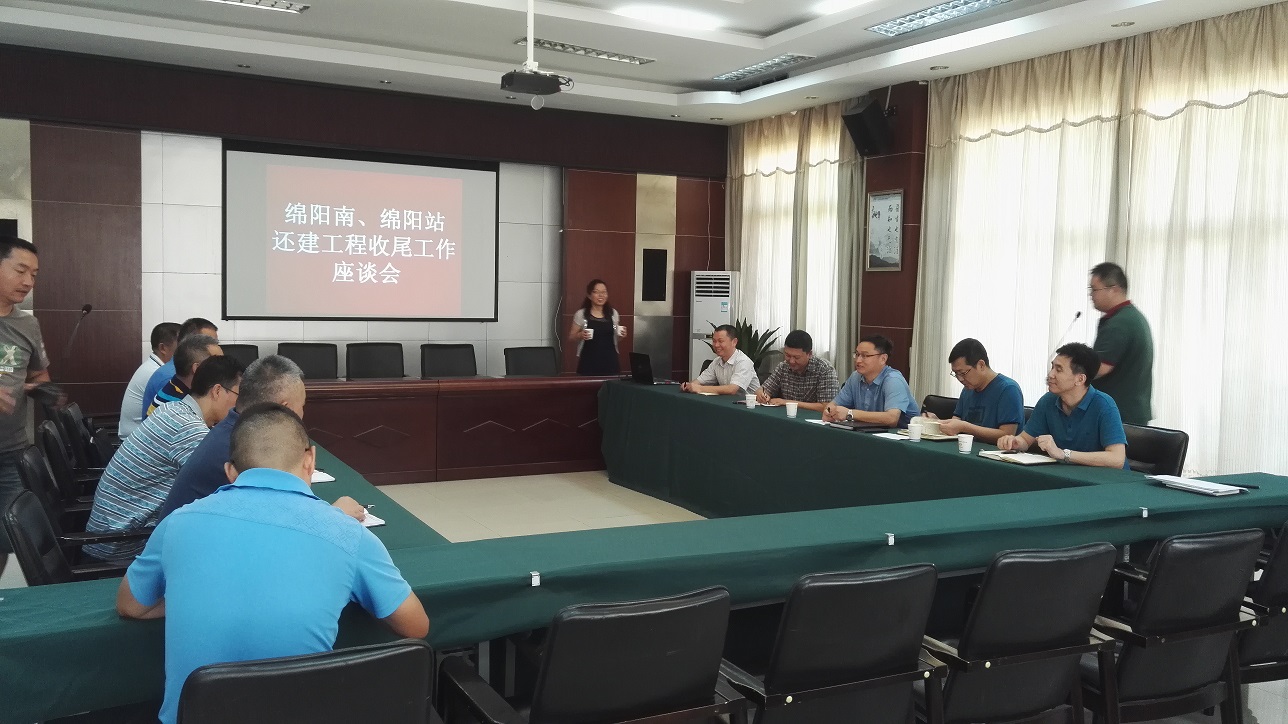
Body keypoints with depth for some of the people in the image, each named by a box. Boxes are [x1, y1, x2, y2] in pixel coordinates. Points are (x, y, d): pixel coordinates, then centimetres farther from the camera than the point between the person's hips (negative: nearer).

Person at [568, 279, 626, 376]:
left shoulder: (613, 313, 8)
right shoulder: (581, 314, -1)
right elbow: (571, 338, 4)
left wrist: (621, 334, -2)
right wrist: (580, 335, -16)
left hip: (610, 362, 2)